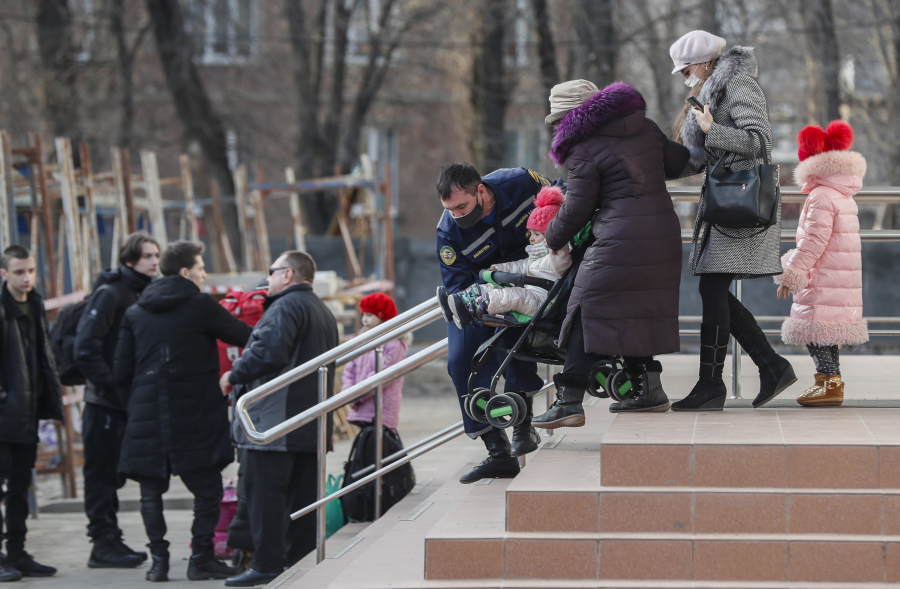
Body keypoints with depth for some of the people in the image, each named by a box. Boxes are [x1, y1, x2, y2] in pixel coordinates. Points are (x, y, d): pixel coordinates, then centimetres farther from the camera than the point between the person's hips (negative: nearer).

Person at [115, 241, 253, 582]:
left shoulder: (135, 313, 9)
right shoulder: (201, 306, -5)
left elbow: (122, 371, 8)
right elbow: (243, 336, 3)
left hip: (147, 416, 4)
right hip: (195, 419, -4)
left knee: (151, 492, 9)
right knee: (207, 490, 5)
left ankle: (159, 561, 4)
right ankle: (201, 559, 2)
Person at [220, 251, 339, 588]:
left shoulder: (287, 306, -10)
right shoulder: (324, 313, 23)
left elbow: (269, 350, -24)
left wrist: (234, 374, -10)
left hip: (276, 420, -10)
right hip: (311, 421, 10)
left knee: (265, 491, -7)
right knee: (301, 493, 10)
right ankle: (302, 558, 11)